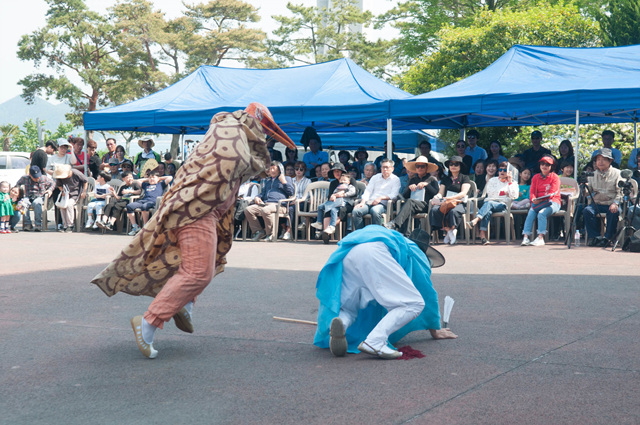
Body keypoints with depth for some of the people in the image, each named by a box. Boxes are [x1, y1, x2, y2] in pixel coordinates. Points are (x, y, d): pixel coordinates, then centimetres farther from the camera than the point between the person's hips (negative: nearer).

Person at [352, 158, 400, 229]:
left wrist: (381, 198, -16)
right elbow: (368, 191, 15)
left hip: (382, 204, -4)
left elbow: (393, 195, -1)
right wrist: (362, 202, -3)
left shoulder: (395, 179, 11)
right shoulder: (375, 177, 24)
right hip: (369, 202, 4)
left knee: (375, 211, -40)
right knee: (356, 211, -26)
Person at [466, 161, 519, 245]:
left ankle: (475, 220, -59)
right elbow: (490, 192, 9)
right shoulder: (493, 180, 27)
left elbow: (514, 196, 2)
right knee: (487, 211, -37)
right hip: (489, 202, 2)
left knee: (489, 203, -37)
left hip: (502, 204, -2)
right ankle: (482, 234, -53)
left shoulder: (513, 183, 22)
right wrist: (503, 192, 5)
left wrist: (510, 182, 2)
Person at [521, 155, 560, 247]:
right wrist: (533, 199, -16)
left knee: (542, 213, -31)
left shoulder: (555, 177, 1)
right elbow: (532, 191, 8)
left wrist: (540, 200, -25)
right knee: (530, 214, -24)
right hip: (537, 202, 4)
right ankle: (525, 237, -30)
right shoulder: (536, 177, 16)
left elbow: (552, 193, -10)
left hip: (552, 202, -4)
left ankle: (540, 238, -34)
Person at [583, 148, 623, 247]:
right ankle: (594, 237, -19)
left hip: (611, 204, -3)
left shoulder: (616, 173, 4)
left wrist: (615, 203, -19)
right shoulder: (593, 174, 13)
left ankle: (607, 238, -19)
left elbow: (620, 192, -2)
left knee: (615, 212, -34)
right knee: (587, 210, -26)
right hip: (597, 204, 3)